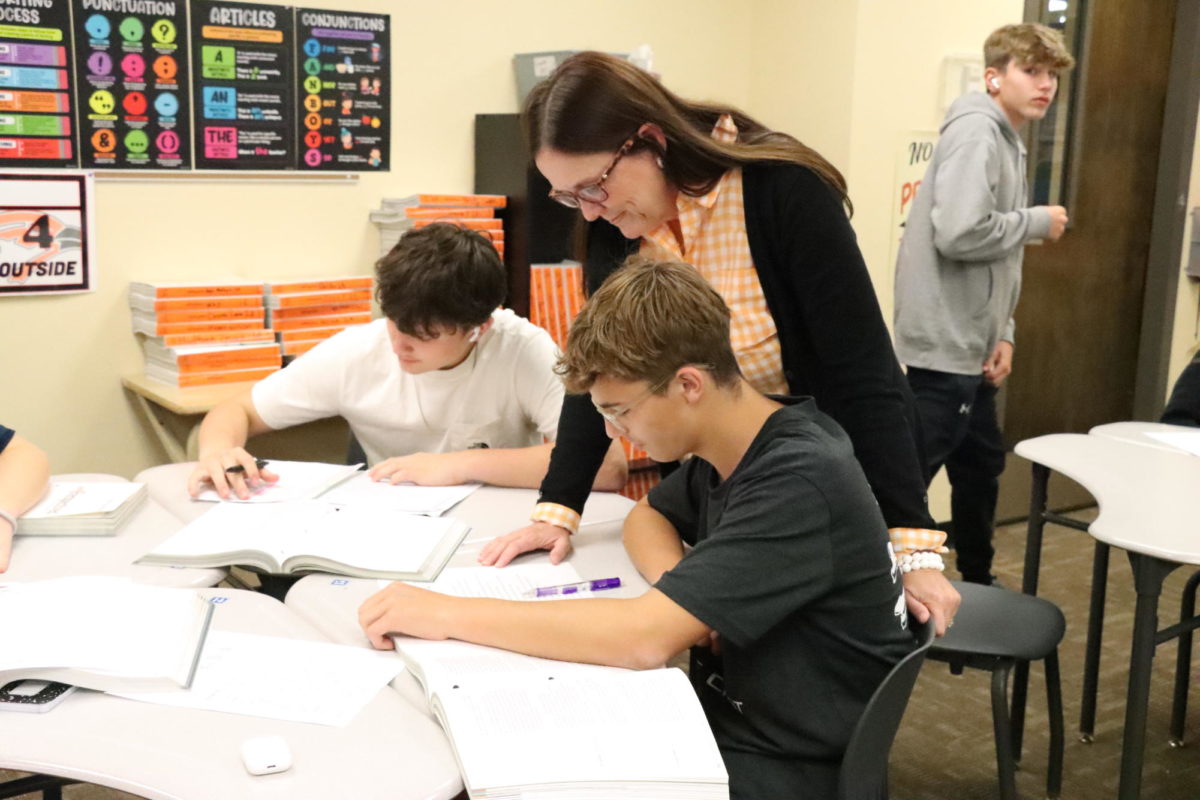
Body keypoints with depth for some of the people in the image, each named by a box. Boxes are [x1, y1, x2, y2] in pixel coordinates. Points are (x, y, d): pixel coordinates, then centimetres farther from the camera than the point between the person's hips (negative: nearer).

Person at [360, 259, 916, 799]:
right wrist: (678, 592, -9)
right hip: (724, 717, 7)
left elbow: (644, 637, -33)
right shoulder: (728, 446, -1)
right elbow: (647, 516, 15)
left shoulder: (799, 483, -28)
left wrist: (447, 614, -26)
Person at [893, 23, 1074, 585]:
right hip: (945, 343, -10)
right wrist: (1039, 222, -12)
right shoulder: (976, 131, -13)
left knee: (981, 465, 20)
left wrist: (1003, 333, 6)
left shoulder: (1008, 142, 17)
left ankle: (977, 583, 35)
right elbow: (960, 234, -27)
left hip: (971, 345, 11)